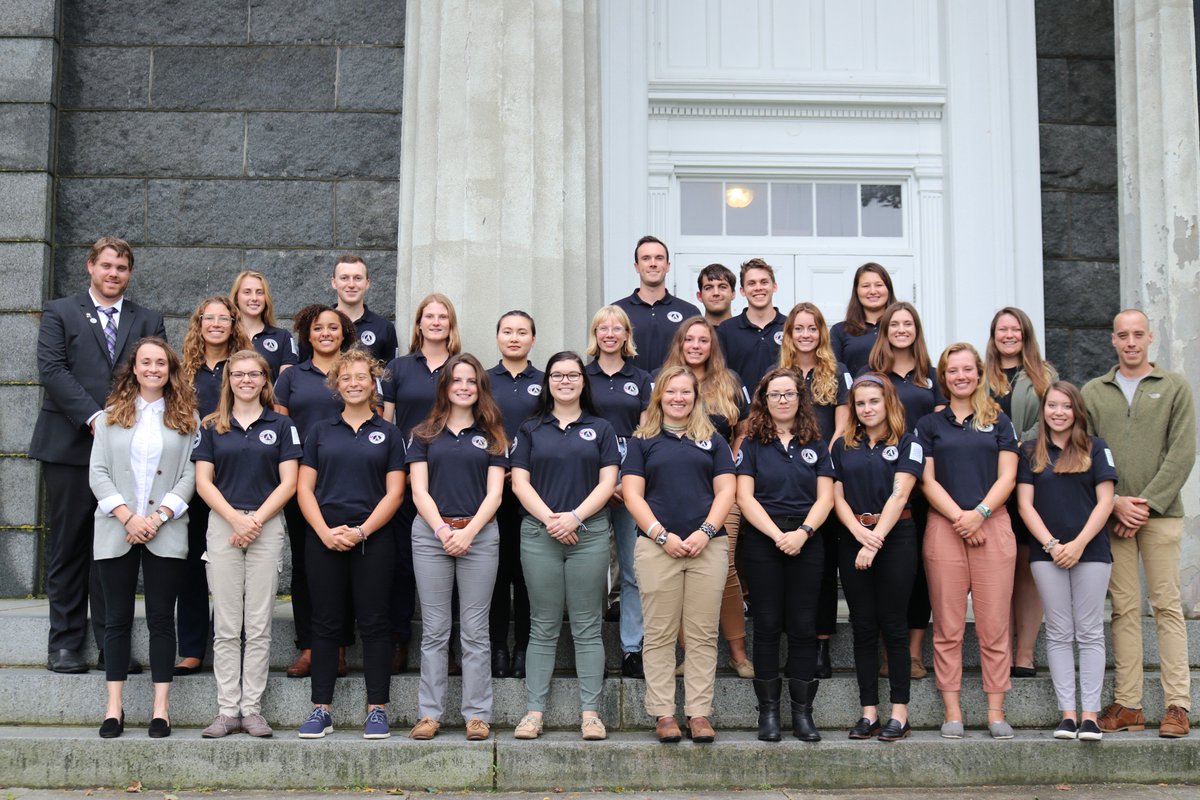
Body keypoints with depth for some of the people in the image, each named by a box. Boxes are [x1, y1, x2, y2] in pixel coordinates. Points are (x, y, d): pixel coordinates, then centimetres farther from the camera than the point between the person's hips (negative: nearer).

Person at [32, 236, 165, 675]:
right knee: (68, 548, 3)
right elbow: (52, 370, -6)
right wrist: (94, 418, -15)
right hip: (70, 445, -2)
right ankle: (65, 644, 10)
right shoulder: (60, 313, 6)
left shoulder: (148, 321, 13)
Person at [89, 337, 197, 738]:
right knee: (117, 619, 5)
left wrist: (159, 516, -12)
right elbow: (98, 472, 2)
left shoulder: (186, 417, 6)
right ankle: (114, 708, 10)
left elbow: (191, 475, -1)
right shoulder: (111, 415, 9)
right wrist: (127, 516, -10)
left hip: (165, 534, -1)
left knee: (161, 619, 2)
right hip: (116, 530, 1)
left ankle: (161, 709, 5)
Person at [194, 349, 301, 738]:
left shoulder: (281, 425, 7)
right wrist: (236, 519, -10)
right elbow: (203, 481, 3)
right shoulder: (212, 426, 10)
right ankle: (227, 710, 6)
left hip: (267, 526, -1)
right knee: (226, 627, 2)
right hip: (222, 526, 1)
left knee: (258, 626, 1)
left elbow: (288, 482, 1)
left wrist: (256, 520, -10)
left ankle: (252, 708, 6)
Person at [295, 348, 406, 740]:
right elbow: (304, 488, 5)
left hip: (373, 540, -1)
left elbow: (394, 492, 1)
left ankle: (377, 708, 7)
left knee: (373, 624, 1)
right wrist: (325, 531, -9)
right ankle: (321, 709, 10)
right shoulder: (320, 431, 10)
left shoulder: (388, 433, 7)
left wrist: (361, 531, -11)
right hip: (324, 541, 1)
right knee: (326, 624, 5)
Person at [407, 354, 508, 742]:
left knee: (475, 630, 2)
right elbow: (419, 491, 4)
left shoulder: (491, 436, 10)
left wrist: (468, 531, -10)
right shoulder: (424, 435, 10)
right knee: (434, 629, 3)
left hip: (479, 534, 0)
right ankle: (429, 713, 7)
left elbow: (494, 492, 3)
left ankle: (478, 714, 6)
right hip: (431, 533, 0)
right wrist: (442, 529, -10)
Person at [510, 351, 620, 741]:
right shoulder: (531, 429, 11)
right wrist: (549, 519, -11)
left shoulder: (600, 428, 10)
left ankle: (590, 712, 4)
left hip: (589, 533, 0)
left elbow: (608, 482, 2)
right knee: (543, 626, 4)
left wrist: (575, 516, -12)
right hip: (539, 534, 1)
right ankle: (534, 710, 7)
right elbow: (520, 482, 3)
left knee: (587, 626, 1)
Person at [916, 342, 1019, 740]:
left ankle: (996, 710, 3)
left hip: (992, 525, 0)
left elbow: (1007, 476, 4)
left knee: (994, 624, -2)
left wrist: (980, 513, -11)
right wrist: (959, 517, -9)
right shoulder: (929, 424, 11)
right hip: (943, 527, 0)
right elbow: (927, 480, 4)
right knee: (948, 626, 0)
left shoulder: (998, 420, 12)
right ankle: (952, 710, 4)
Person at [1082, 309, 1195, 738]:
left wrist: (1148, 504, -10)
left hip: (1160, 513, -2)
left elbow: (1182, 453, -2)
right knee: (1124, 608, 3)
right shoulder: (1093, 392, 12)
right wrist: (1116, 502, -7)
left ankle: (1177, 704, -1)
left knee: (1167, 605, -3)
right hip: (1111, 515, 2)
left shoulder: (1175, 387, 6)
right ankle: (1128, 704, 6)